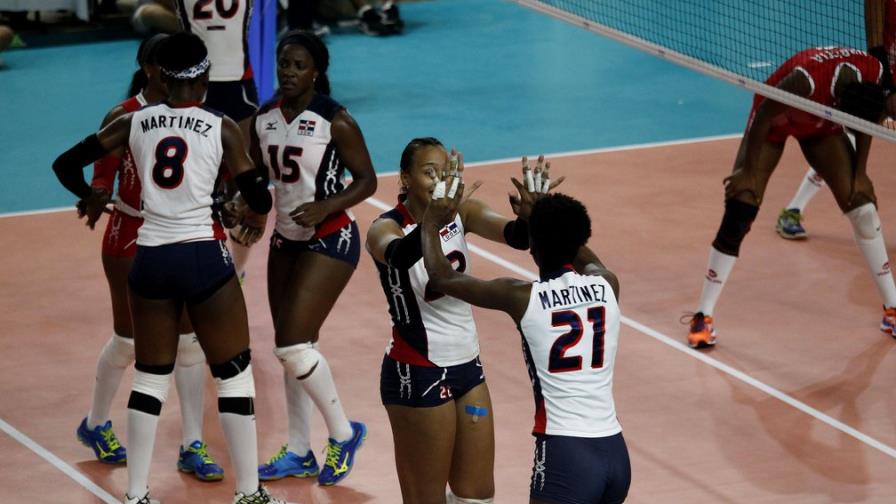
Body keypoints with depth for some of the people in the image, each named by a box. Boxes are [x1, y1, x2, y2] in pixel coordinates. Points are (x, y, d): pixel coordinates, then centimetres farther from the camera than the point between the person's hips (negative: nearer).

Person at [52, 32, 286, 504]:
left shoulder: (134, 123, 4)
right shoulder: (221, 128, -4)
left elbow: (65, 165, 8)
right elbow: (260, 202, -1)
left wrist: (92, 198, 28)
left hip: (150, 260, 3)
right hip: (203, 258, -3)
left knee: (150, 378, 16)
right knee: (234, 375, 8)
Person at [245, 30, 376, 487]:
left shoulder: (335, 122, -14)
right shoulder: (263, 120, 2)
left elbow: (367, 180, -10)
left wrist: (324, 207, -24)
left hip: (330, 241, -7)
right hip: (286, 240, 7)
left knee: (293, 344, -14)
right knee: (294, 347, 11)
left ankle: (343, 433, 5)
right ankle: (299, 454, 21)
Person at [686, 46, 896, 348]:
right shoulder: (807, 79, -44)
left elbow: (866, 123, -7)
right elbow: (763, 115, -26)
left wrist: (860, 172, -7)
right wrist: (748, 171, -16)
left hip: (820, 124, 4)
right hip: (775, 120, -4)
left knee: (864, 209, -4)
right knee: (737, 217, -12)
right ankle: (703, 317, -2)